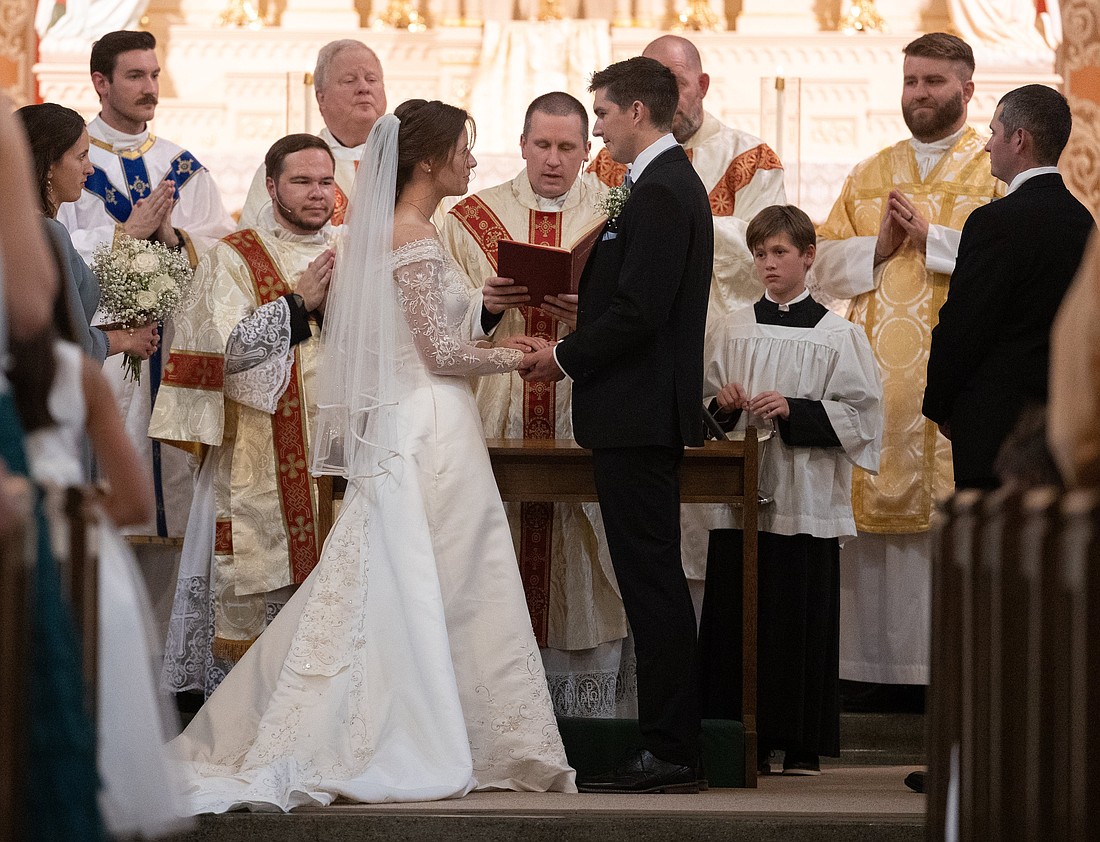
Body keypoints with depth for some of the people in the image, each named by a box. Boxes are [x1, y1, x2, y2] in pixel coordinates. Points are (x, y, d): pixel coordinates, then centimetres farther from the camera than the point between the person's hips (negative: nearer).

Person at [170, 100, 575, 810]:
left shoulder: (390, 230, 14)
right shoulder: (417, 237, -14)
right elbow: (441, 354, -15)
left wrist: (489, 349, 15)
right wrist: (510, 357, 0)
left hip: (401, 429, 9)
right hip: (430, 430, -9)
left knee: (388, 589, 9)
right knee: (425, 590, -4)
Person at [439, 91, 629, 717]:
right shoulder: (472, 218, 10)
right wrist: (485, 304, -11)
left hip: (586, 423, -1)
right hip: (496, 424, 1)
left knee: (586, 565, -2)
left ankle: (592, 703, 3)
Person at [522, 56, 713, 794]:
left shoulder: (659, 194, -16)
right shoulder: (675, 184, 17)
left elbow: (638, 313, -22)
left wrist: (567, 356, -10)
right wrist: (577, 343, 10)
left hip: (638, 415, -11)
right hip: (649, 413, 11)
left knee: (652, 581, -8)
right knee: (657, 581, 11)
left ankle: (669, 753, -6)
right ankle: (672, 747, 15)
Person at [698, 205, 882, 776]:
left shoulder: (837, 336, 2)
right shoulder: (730, 331, 12)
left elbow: (859, 413, -4)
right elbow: (703, 405, 17)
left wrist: (793, 411, -14)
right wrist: (723, 406, -5)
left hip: (805, 499, -3)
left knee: (802, 617, -2)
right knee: (735, 615, 0)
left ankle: (802, 744, 5)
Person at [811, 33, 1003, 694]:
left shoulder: (998, 172, 6)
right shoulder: (871, 175, 20)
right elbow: (825, 266, 15)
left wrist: (931, 236, -12)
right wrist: (880, 247, -3)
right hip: (879, 378, 4)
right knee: (880, 513, -1)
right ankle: (886, 665, 2)